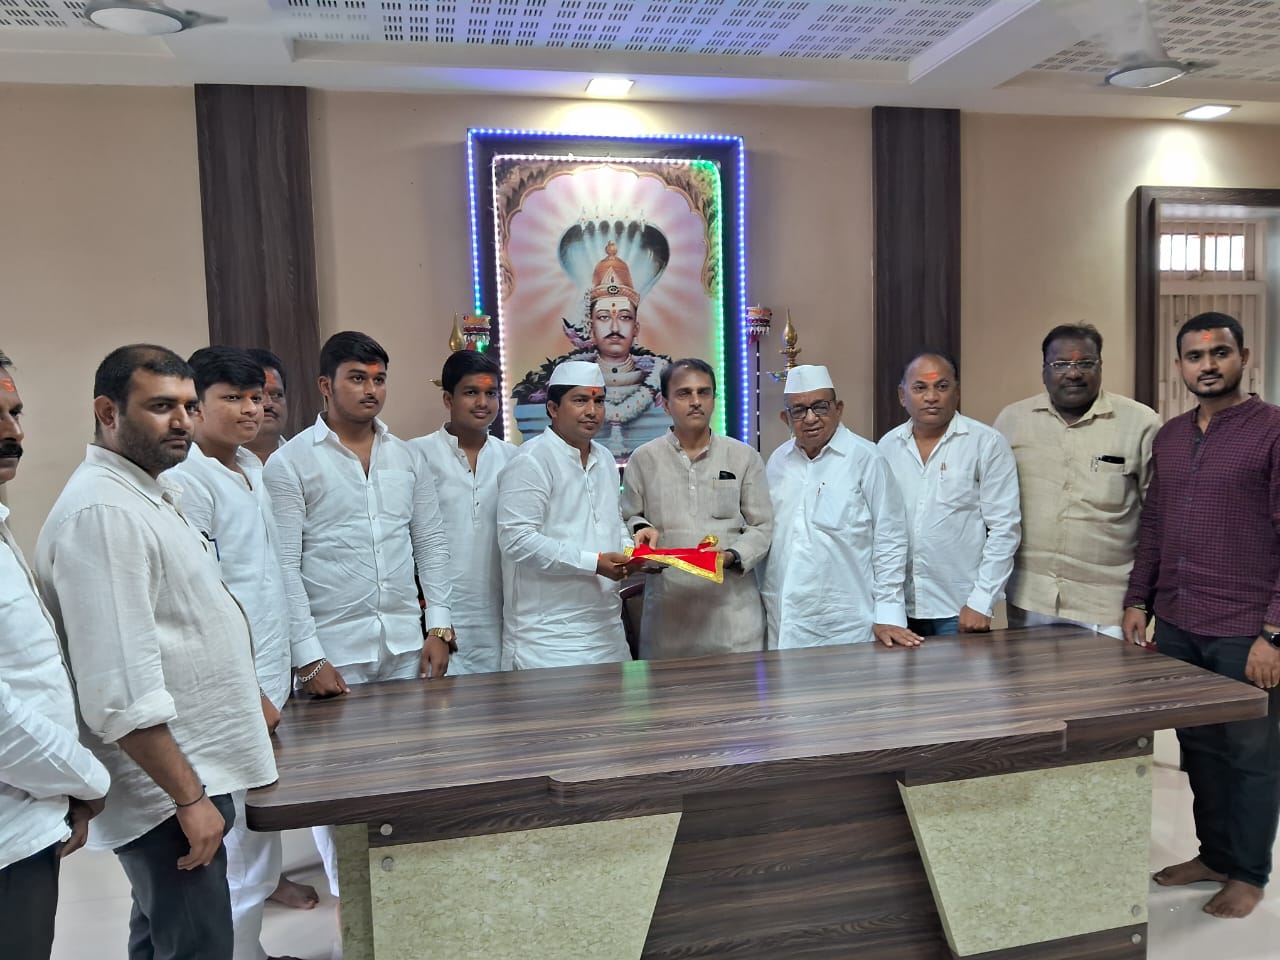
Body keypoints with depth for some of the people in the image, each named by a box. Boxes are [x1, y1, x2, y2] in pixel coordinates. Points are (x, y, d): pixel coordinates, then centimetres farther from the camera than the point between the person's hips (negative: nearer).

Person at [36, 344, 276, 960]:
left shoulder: (146, 493, 10)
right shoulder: (101, 512, -21)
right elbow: (122, 691, -26)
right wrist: (188, 796, -21)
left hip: (189, 771, 10)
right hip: (166, 790, -10)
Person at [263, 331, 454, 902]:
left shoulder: (406, 457, 9)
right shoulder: (290, 463, -5)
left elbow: (432, 544, 10)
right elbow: (284, 568, -9)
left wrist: (439, 627, 3)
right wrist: (308, 658, -13)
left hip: (405, 642, 4)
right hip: (335, 649, -4)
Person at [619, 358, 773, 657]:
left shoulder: (744, 457, 8)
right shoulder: (643, 459, 8)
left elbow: (762, 527, 8)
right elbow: (629, 518, 17)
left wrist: (731, 556, -10)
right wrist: (641, 529, -5)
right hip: (667, 608, 0)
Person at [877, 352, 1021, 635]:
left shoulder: (987, 444, -5)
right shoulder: (887, 446, 4)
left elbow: (1004, 528, -7)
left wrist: (981, 603, -10)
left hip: (960, 610, -3)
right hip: (899, 607, 3)